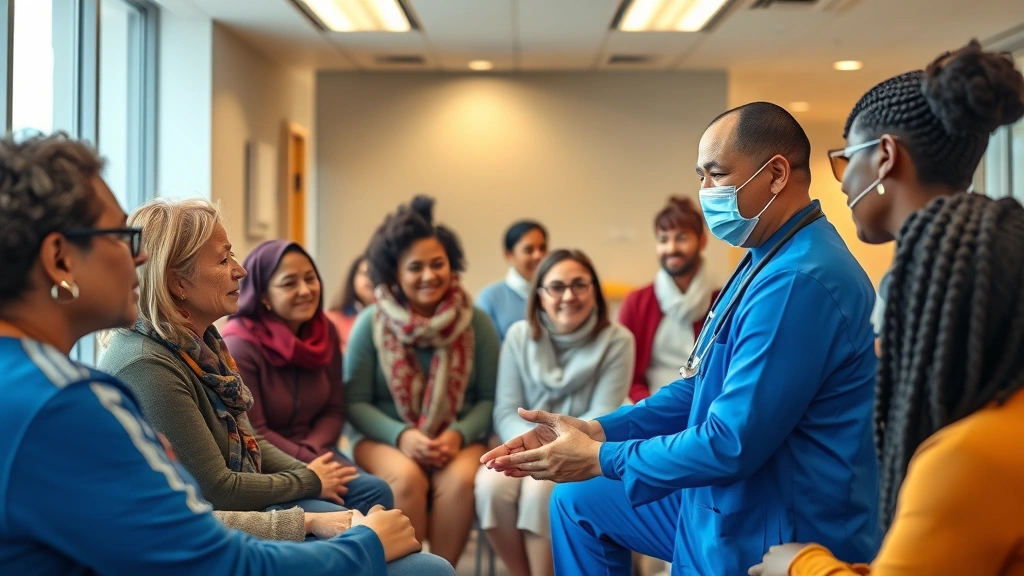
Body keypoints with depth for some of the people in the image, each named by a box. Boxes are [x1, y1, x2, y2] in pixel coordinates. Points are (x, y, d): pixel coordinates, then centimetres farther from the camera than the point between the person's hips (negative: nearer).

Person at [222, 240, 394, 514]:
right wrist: (309, 465, -22)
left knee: (378, 492, -21)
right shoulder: (240, 347, -16)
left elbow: (334, 410, 5)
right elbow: (252, 435, -17)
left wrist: (311, 451, -14)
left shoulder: (325, 332, 4)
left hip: (314, 452, 6)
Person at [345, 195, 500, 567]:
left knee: (460, 480, -31)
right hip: (384, 436, -1)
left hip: (458, 437, 1)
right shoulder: (371, 323, -4)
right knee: (407, 477, -33)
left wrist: (458, 435, -18)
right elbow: (355, 401, -3)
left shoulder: (476, 322, -1)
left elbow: (489, 397, 1)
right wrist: (402, 436, -19)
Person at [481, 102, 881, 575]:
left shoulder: (800, 280, -26)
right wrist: (595, 430, 0)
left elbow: (733, 442, -28)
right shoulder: (772, 260, 9)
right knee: (578, 502, 17)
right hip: (730, 503, 10)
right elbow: (703, 389, 13)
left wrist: (601, 459, -15)